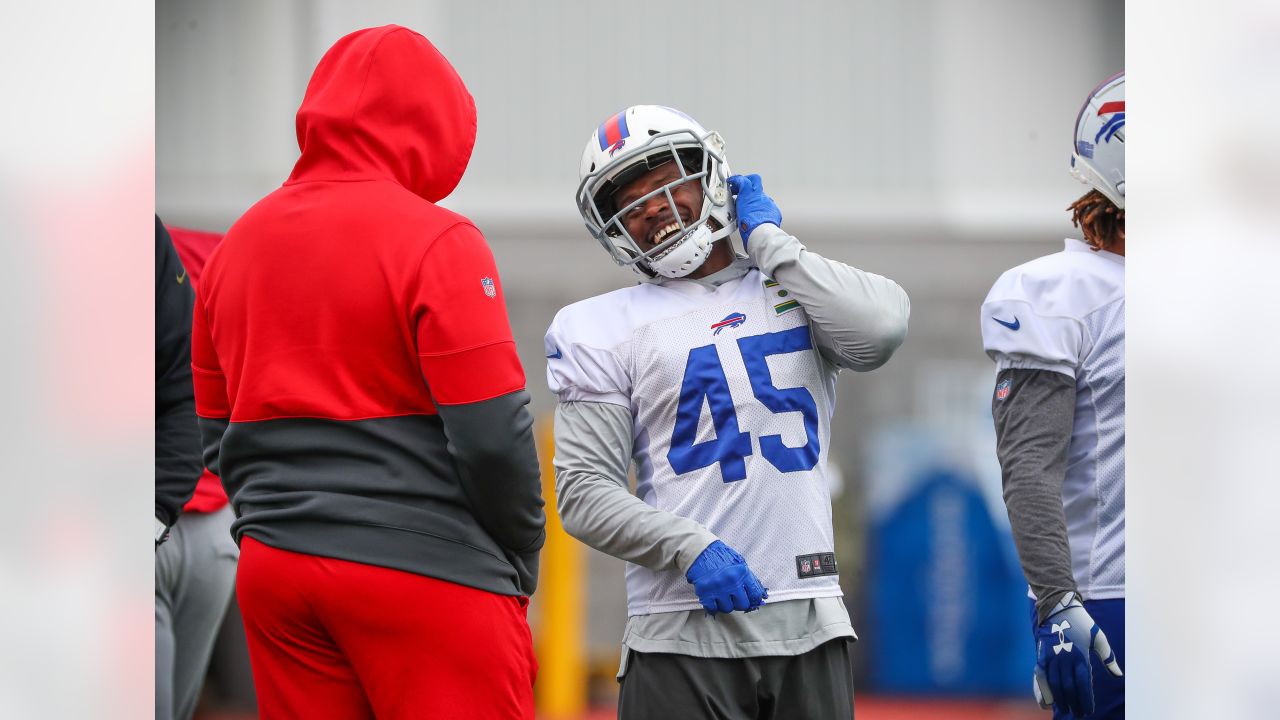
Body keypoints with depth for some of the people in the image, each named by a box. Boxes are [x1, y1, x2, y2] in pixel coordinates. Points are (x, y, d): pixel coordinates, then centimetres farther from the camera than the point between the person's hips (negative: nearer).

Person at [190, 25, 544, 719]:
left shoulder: (236, 245, 10)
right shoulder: (436, 242, -10)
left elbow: (216, 434, 15)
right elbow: (492, 435, -12)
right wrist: (519, 567, 1)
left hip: (273, 572, 6)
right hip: (424, 574, -6)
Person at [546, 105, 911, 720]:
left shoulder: (798, 291, 14)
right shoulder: (605, 329, 6)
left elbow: (879, 330, -9)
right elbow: (584, 494, 0)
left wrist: (767, 241, 2)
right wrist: (692, 550, -16)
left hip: (809, 624, 2)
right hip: (683, 635, -2)